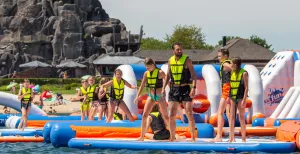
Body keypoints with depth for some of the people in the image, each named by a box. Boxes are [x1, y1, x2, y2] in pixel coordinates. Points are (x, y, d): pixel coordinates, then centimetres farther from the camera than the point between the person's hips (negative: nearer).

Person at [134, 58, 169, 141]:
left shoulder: (160, 73, -14)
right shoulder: (146, 73, 1)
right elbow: (142, 85, 4)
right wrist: (137, 96, -2)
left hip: (160, 96, -5)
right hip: (151, 96, 5)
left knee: (165, 116, -2)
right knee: (144, 115, -3)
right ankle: (142, 136, 2)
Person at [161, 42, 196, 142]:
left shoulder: (187, 60, -6)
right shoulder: (170, 61, 8)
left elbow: (193, 75, -9)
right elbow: (168, 75, 17)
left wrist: (194, 88, -20)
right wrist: (163, 88, 8)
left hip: (185, 89, -4)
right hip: (174, 89, 4)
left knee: (189, 114, -7)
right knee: (172, 115, 2)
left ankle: (193, 137, -4)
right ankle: (172, 137, 10)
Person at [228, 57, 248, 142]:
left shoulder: (244, 73, -8)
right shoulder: (232, 73, 9)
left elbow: (246, 87, -9)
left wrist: (244, 100, -15)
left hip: (240, 97, -5)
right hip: (232, 97, 5)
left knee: (241, 117, -2)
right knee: (232, 116, 1)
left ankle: (243, 138, 3)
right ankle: (231, 138, 2)